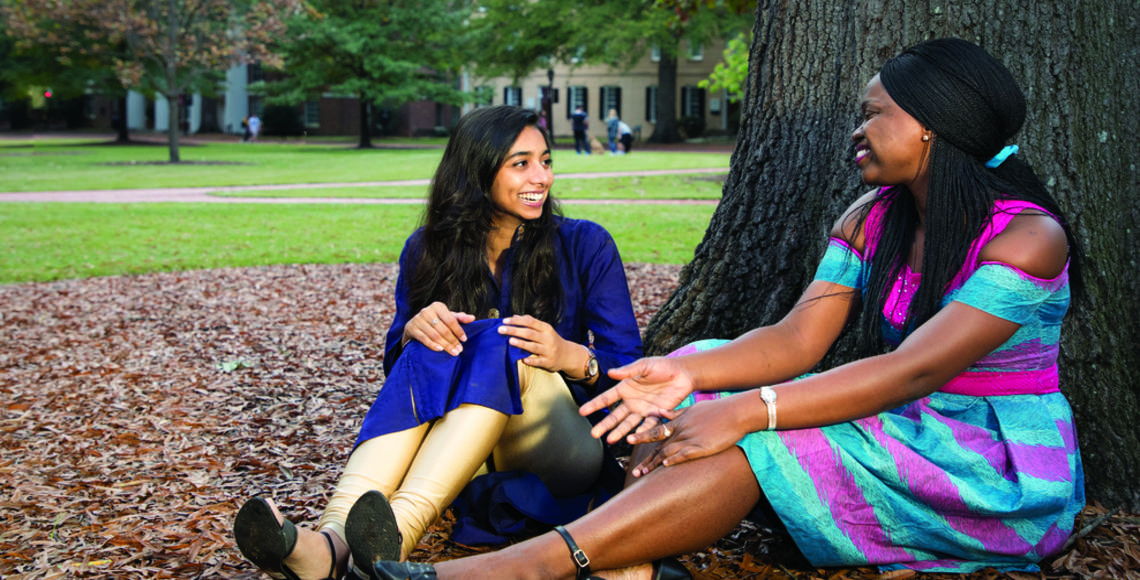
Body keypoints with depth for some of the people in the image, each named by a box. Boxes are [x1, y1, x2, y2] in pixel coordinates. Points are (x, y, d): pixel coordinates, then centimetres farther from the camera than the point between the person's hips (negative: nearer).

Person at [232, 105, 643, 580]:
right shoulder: (427, 250, 6)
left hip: (565, 448, -2)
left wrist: (571, 357, -24)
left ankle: (398, 535, -52)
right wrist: (414, 329, -18)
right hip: (461, 447, 2)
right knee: (429, 350, -28)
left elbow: (628, 366, -2)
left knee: (502, 343, -30)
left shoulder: (585, 246, 1)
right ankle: (333, 540, -50)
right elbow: (397, 365, 6)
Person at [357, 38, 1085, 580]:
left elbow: (912, 371, -28)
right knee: (692, 381, -13)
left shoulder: (1028, 237, -17)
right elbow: (795, 341, -4)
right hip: (900, 440, 7)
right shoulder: (871, 221, 5)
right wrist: (688, 374, -23)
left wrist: (748, 411, -35)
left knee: (758, 442, -31)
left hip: (1004, 476, -7)